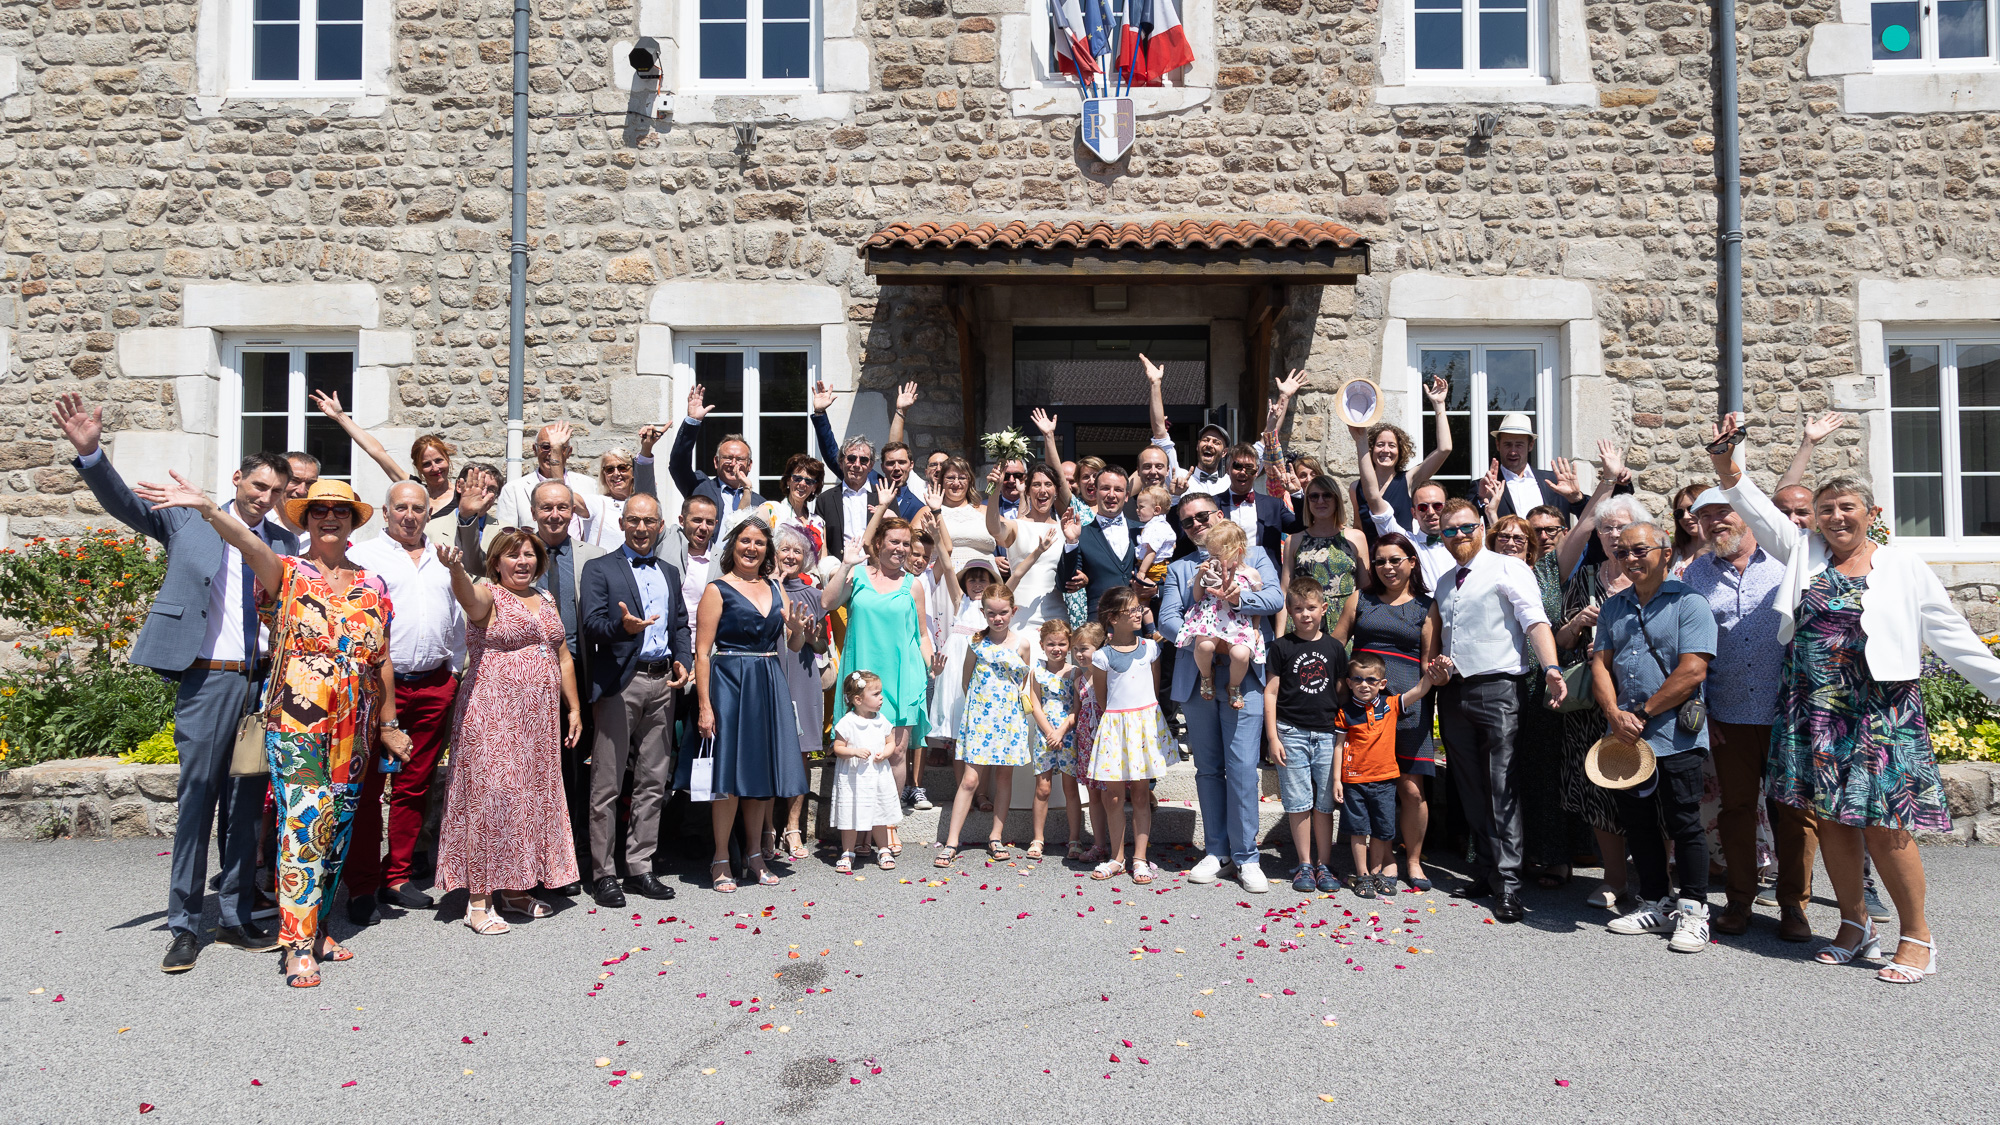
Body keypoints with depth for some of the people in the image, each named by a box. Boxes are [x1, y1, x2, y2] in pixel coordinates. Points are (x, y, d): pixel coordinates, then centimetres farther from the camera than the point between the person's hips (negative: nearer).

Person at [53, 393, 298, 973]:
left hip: (262, 683, 3)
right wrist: (90, 452, -22)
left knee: (247, 804, 9)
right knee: (196, 799, 0)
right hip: (205, 680, -3)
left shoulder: (284, 542, 10)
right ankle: (183, 927, 12)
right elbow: (124, 503, -7)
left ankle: (236, 918, 21)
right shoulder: (188, 519, 5)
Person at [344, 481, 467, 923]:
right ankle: (362, 888, 5)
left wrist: (452, 672, 17)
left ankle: (396, 878, 19)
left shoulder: (443, 561, 17)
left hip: (434, 685, 5)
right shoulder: (363, 556, 3)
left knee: (415, 786, 9)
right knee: (368, 787, -3)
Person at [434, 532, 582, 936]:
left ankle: (514, 888, 23)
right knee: (491, 797, -7)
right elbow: (468, 595, -30)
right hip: (493, 716, -7)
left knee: (531, 797, 11)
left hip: (538, 721, 7)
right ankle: (478, 900, 1)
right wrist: (456, 568, -51)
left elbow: (563, 657, 18)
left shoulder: (546, 600, 15)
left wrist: (573, 708, 14)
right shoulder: (488, 597, -4)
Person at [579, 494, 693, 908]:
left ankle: (640, 867, 18)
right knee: (607, 785, -1)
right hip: (618, 683, -5)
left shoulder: (670, 573, 18)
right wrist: (623, 626, -29)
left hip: (662, 684, 5)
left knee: (653, 781, 9)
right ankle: (603, 873, 8)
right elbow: (590, 624, -9)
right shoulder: (599, 569, 2)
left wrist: (683, 661, 1)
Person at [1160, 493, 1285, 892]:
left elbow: (1275, 598, -4)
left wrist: (1238, 598, -20)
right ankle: (1216, 849, 18)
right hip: (1195, 675, 3)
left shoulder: (1253, 555, 13)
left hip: (1243, 673, -3)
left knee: (1242, 765, -9)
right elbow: (1167, 620, 5)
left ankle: (1246, 855, 0)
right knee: (1207, 768, 8)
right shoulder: (1179, 569, 18)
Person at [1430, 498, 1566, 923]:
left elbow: (1535, 621, -16)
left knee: (1503, 788, -8)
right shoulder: (1445, 583, 18)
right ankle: (1487, 869, 20)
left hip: (1497, 688, -7)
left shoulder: (1508, 569, -4)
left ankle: (1508, 884, -5)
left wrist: (1550, 668, -31)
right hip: (1453, 693, 7)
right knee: (1471, 788, 11)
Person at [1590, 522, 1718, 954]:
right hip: (1623, 738, 6)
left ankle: (1693, 910, 13)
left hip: (1674, 736, -6)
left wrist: (1642, 714, -13)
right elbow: (1601, 664, 10)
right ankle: (1656, 904, 24)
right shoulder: (1614, 607, 14)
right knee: (1638, 823, 12)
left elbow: (1692, 671, -15)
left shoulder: (1689, 604, -6)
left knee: (1684, 824, 0)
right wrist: (1615, 714, -7)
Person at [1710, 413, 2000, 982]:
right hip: (1815, 713, 3)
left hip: (1878, 713, -3)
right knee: (1830, 820, 8)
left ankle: (1917, 936, 12)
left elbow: (1951, 636, 4)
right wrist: (1724, 460, -9)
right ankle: (1855, 925, 24)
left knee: (1882, 826, -5)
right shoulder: (1805, 554, 9)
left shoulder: (1903, 567, 2)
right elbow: (1756, 508, 4)